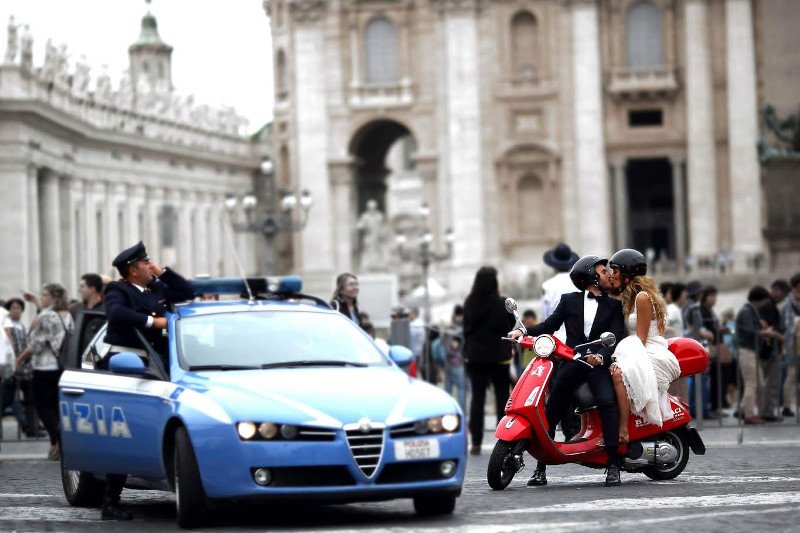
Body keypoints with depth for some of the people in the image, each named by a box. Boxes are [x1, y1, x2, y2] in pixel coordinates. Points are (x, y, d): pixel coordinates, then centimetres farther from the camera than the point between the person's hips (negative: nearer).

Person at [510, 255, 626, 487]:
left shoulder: (614, 306, 12)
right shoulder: (569, 300, 15)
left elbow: (615, 337, 0)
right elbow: (550, 325, 12)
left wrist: (600, 356, -21)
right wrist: (522, 332, -5)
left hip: (598, 364, -2)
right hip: (571, 362, 2)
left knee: (608, 402, -27)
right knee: (551, 412, -1)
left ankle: (613, 465, -24)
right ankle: (541, 467, 11)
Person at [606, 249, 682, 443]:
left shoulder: (643, 298, -9)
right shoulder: (631, 298, 19)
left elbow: (641, 339, -14)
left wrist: (621, 360, -19)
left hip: (654, 355, -9)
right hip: (640, 353, 9)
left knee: (619, 373, -35)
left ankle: (623, 431, -35)